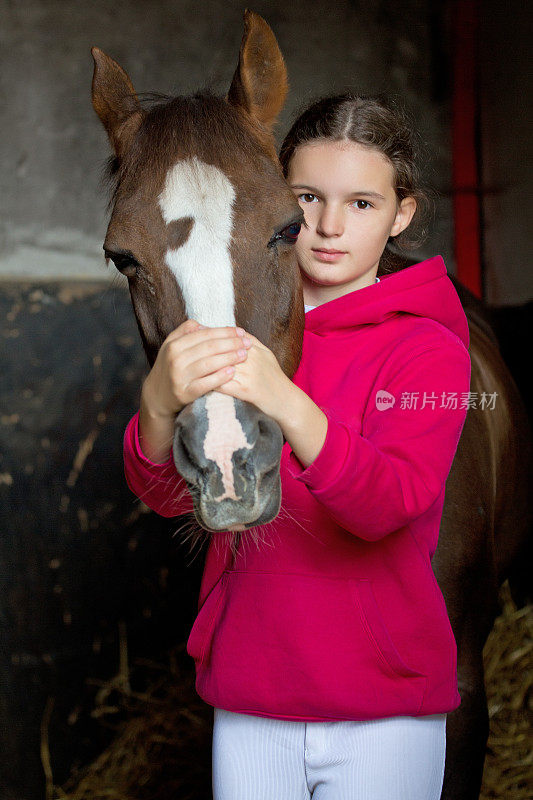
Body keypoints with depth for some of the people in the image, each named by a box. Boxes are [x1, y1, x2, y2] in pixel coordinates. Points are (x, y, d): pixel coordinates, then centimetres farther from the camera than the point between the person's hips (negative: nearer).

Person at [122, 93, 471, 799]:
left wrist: (286, 403, -41)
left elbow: (389, 504, -25)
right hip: (247, 699, 3)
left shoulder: (428, 346, -8)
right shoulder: (239, 331, 4)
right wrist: (161, 401, -28)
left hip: (385, 707, -3)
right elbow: (164, 493, -6)